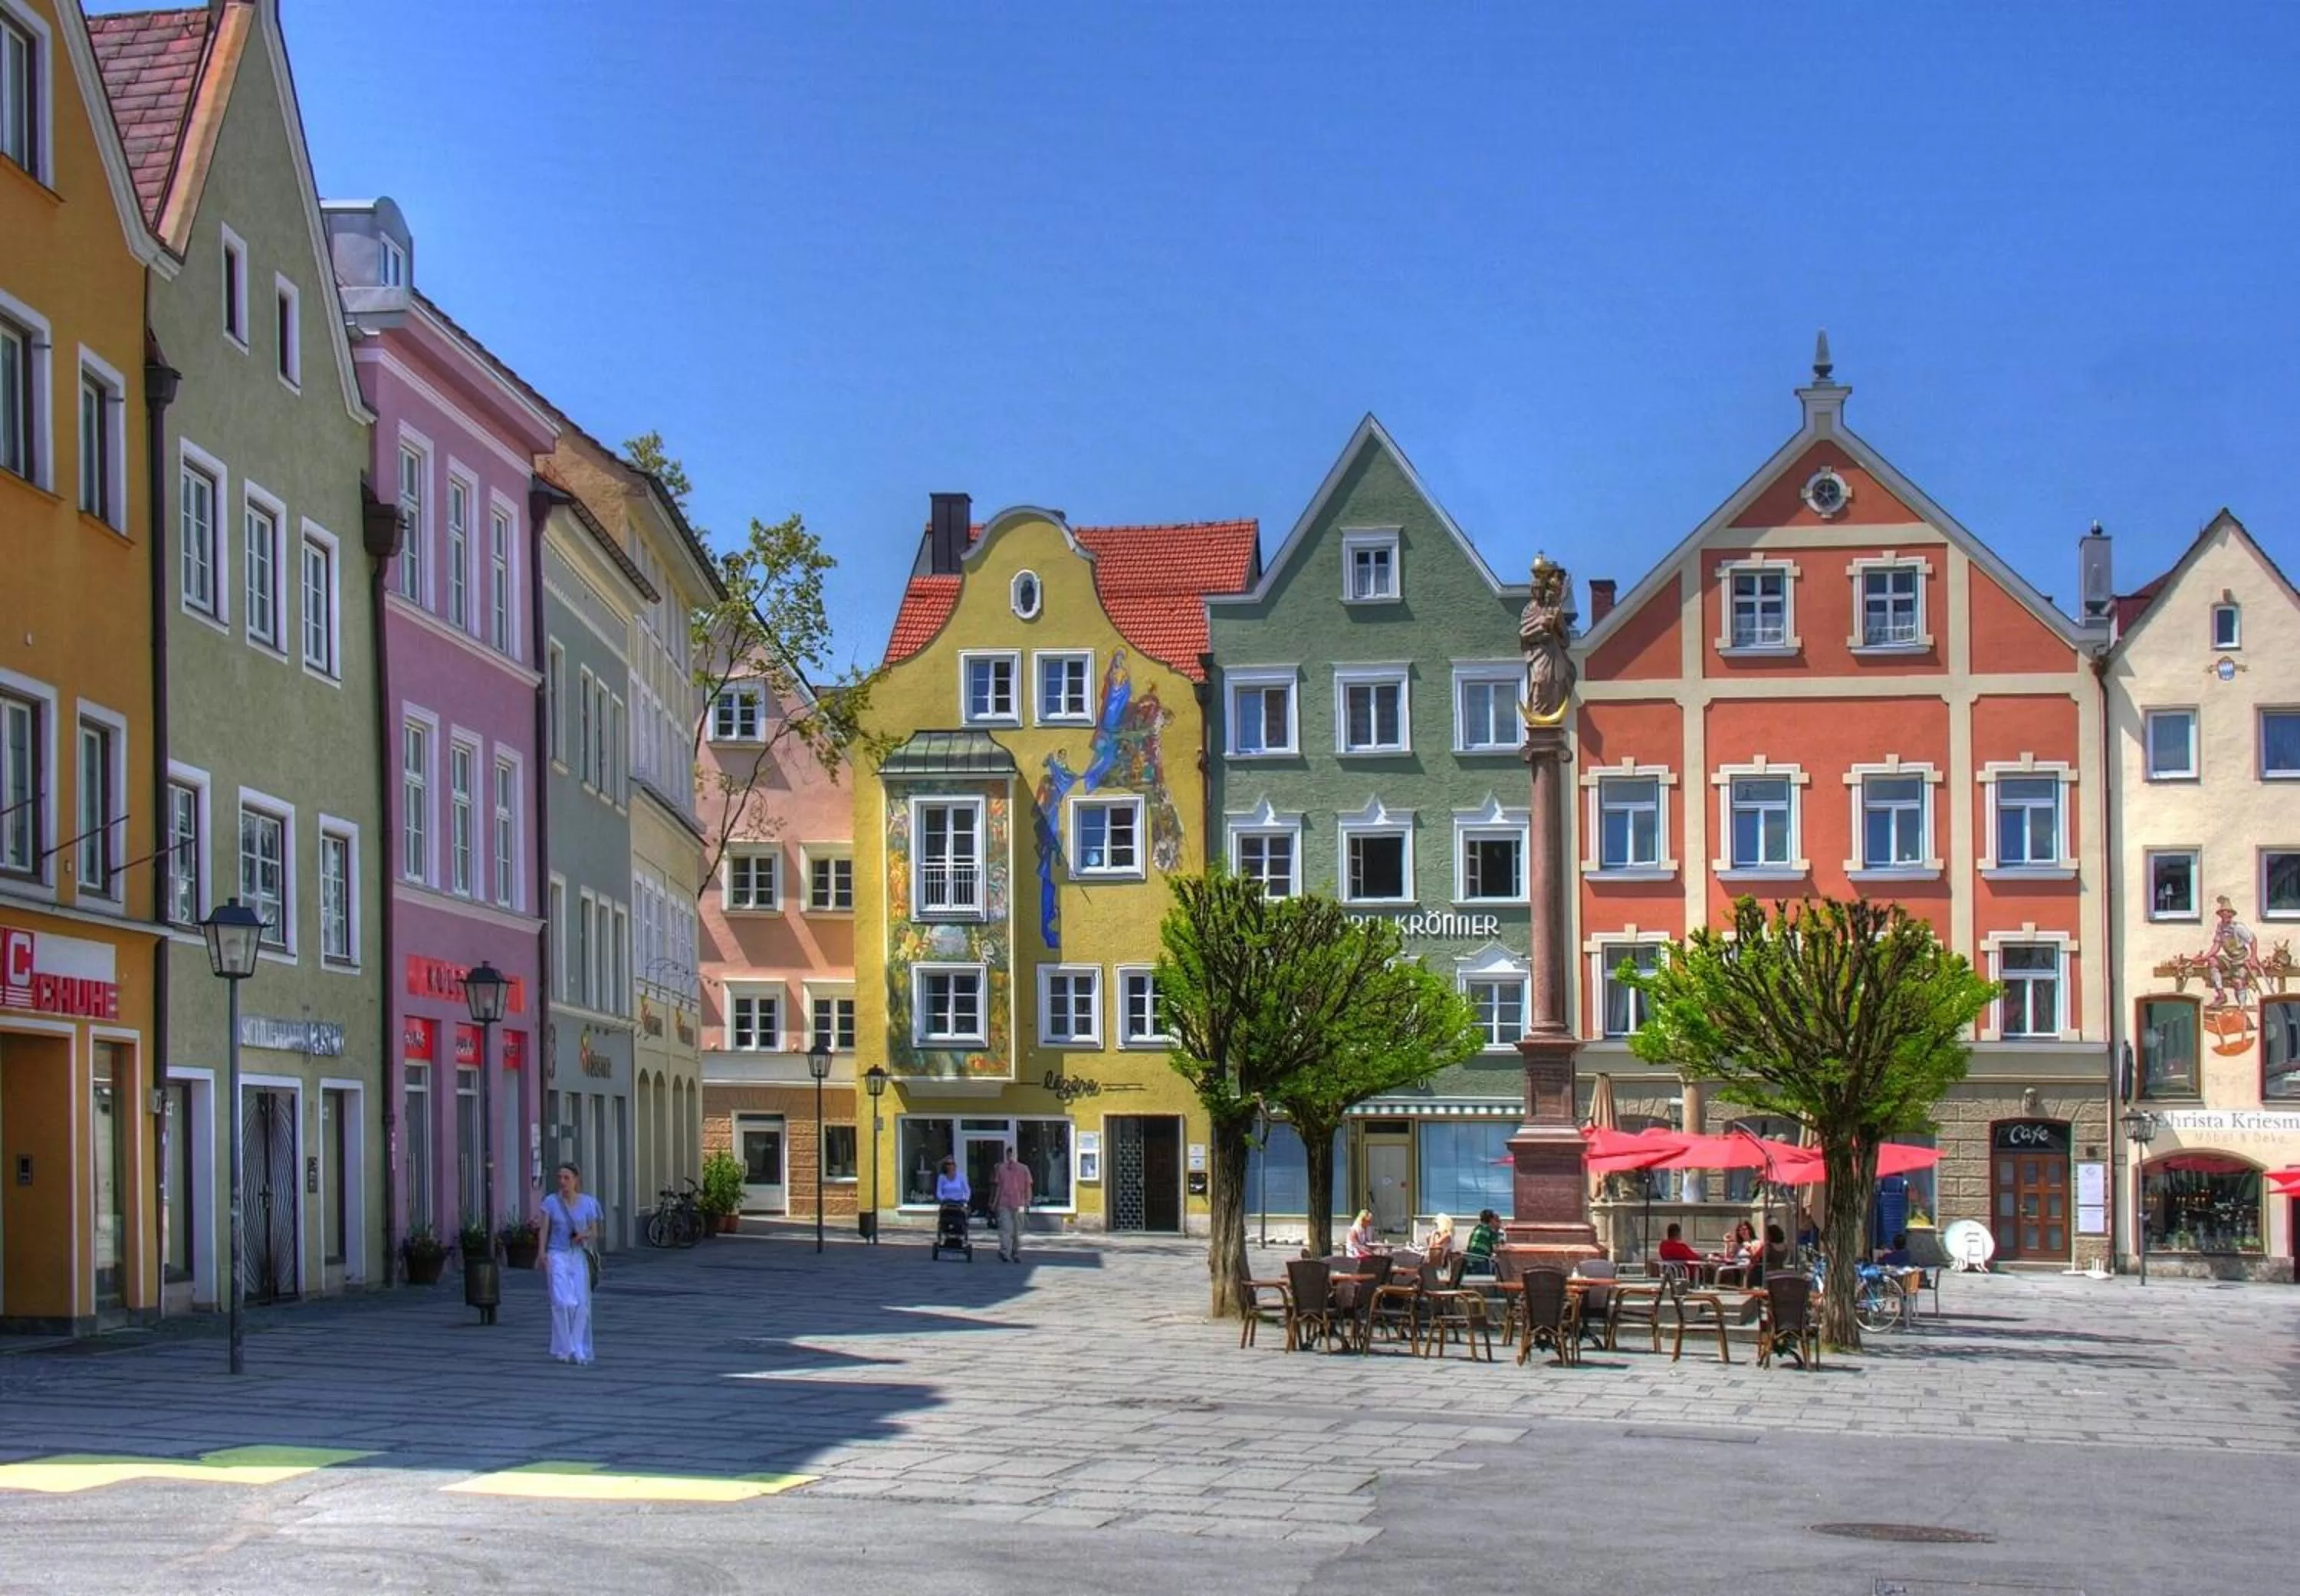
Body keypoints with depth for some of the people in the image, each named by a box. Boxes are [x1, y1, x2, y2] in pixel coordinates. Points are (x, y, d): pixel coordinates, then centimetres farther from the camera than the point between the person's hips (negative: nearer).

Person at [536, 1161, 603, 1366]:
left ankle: (578, 1351, 10)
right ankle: (563, 1350, -5)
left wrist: (584, 1235, -14)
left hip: (579, 1256, 2)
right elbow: (544, 1229, -3)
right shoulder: (551, 1201, 1)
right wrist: (542, 1252, -18)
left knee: (581, 1304, -2)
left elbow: (594, 1231, 9)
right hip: (557, 1256, -2)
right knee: (562, 1302, -15)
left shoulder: (587, 1202, 4)